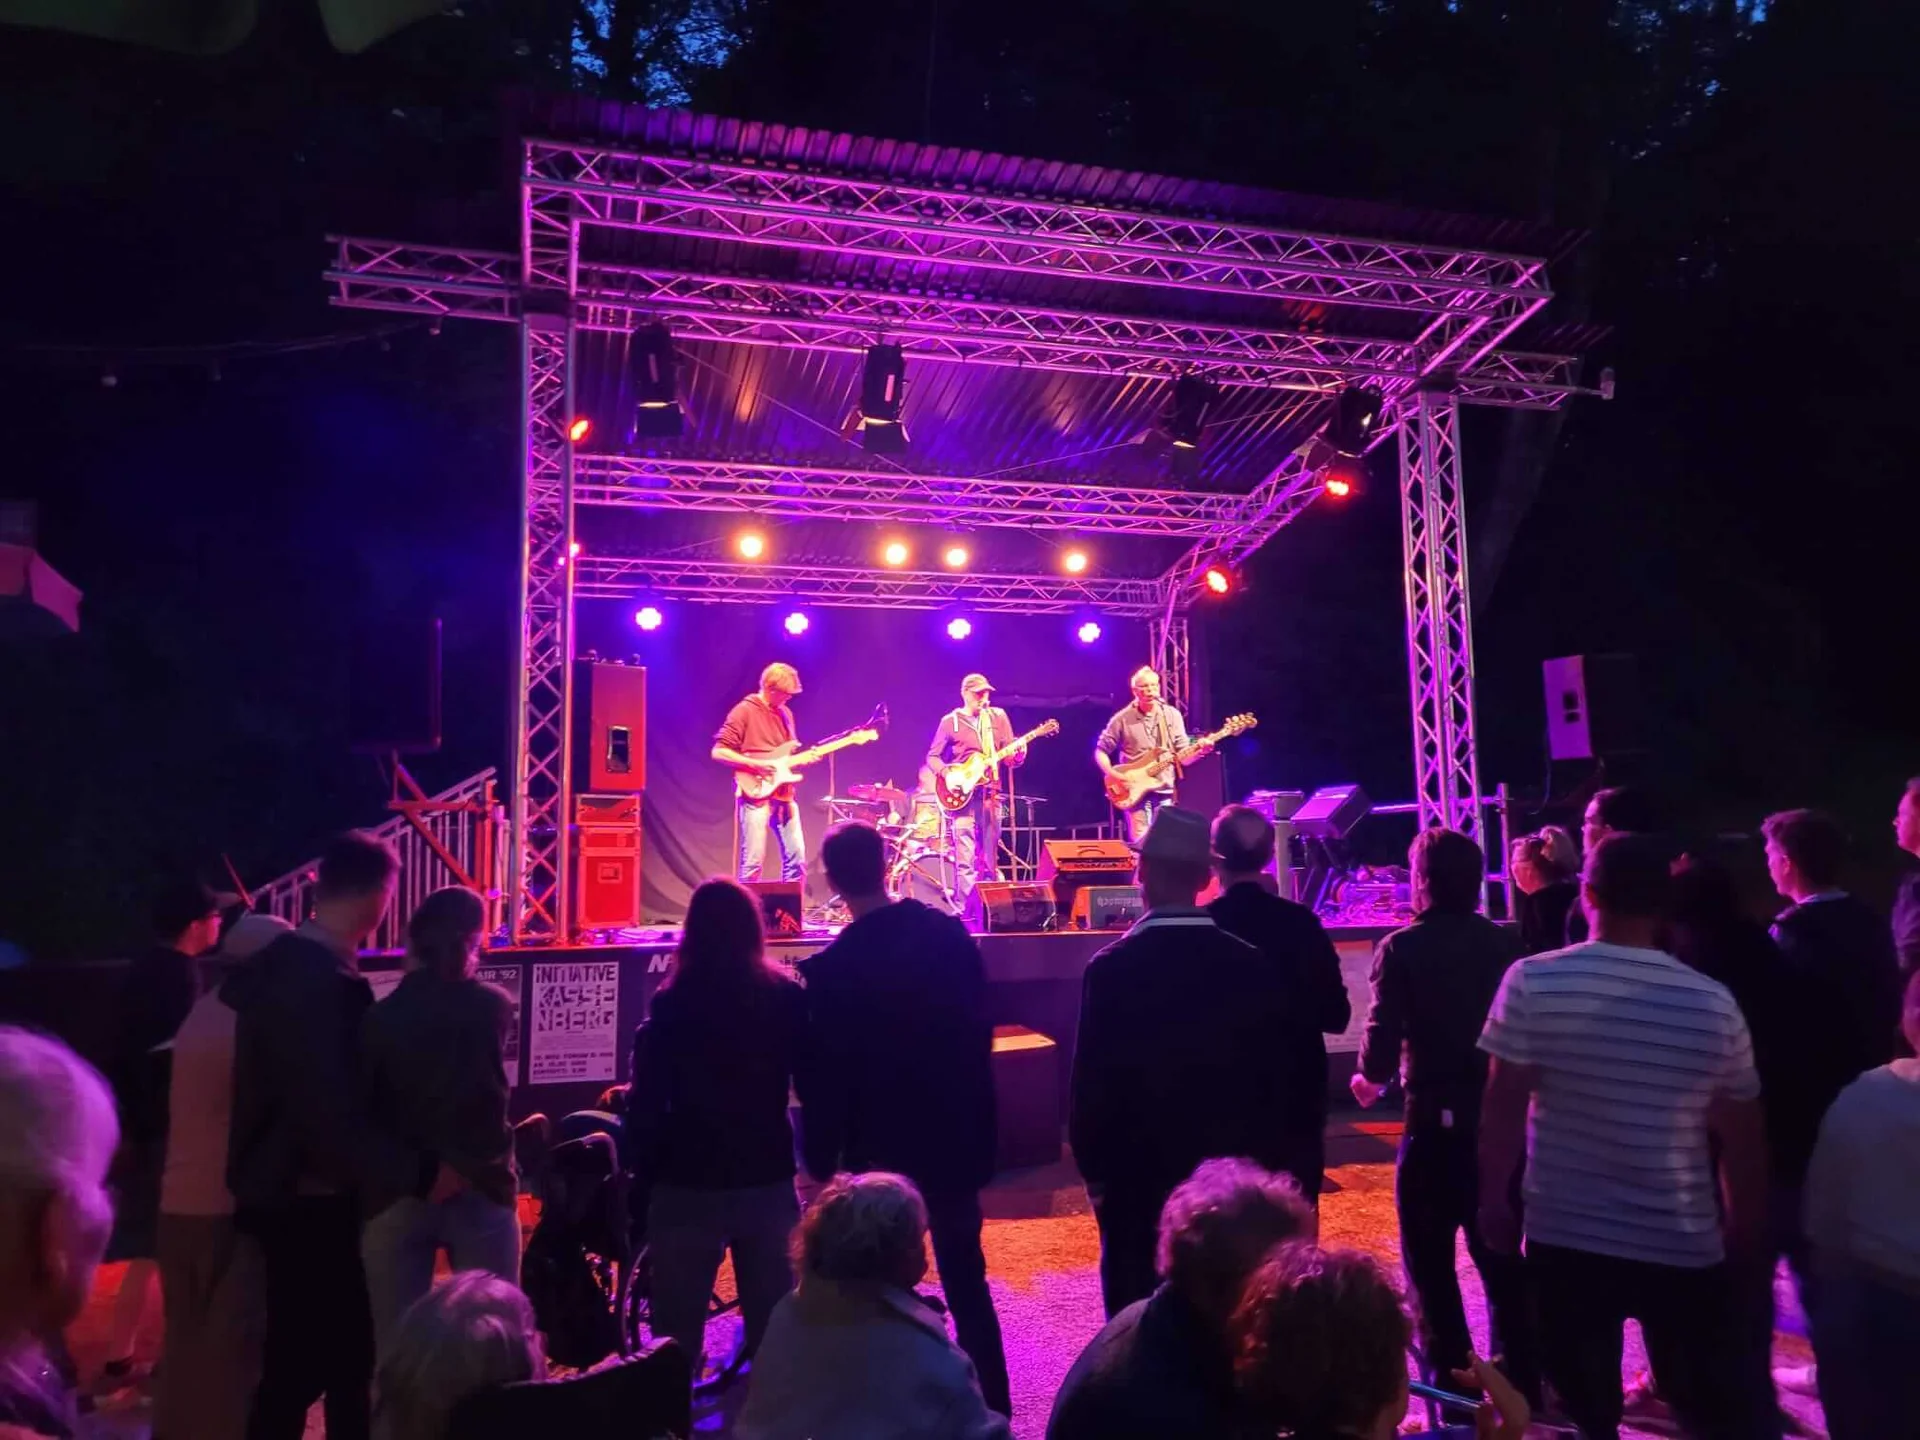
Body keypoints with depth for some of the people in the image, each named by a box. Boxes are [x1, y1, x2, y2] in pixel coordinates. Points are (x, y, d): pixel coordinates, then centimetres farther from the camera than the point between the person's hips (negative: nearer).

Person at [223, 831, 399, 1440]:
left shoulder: (284, 965, 5)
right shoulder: (325, 983, -25)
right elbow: (332, 1120, -28)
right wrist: (421, 1175, -21)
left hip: (292, 1195, 9)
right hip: (310, 1204, -9)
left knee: (342, 1350, 18)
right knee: (299, 1365, 6)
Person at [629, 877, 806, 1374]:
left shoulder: (671, 1004, -10)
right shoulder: (787, 997, -3)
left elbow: (648, 1098, -8)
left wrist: (644, 1165, 3)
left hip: (690, 1182, -2)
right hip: (769, 1178, 3)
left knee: (678, 1329, 12)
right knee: (774, 1325, 16)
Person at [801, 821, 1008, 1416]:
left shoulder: (831, 968, -18)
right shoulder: (950, 933, -6)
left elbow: (824, 1079, -13)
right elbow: (979, 1032, 2)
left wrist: (821, 1159, 1)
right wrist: (979, 1129, 12)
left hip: (881, 1149, -4)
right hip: (955, 1137, 4)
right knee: (966, 1278, 20)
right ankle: (992, 1402, 29)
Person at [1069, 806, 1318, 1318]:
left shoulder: (1112, 969, -14)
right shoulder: (1254, 964, -5)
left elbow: (1092, 1084, -11)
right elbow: (1282, 1074, 1)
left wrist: (1094, 1168, 3)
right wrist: (1269, 1159, 12)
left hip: (1140, 1179, -3)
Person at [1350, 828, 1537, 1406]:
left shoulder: (1402, 948, -10)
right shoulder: (1505, 944, -1)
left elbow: (1384, 1031, -15)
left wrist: (1371, 1078, 5)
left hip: (1434, 1119, -4)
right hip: (1500, 1117, 4)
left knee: (1431, 1261, 10)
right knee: (1502, 1257, 18)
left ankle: (1451, 1386, 14)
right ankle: (1520, 1384, 25)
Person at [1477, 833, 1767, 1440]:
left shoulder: (1533, 982, -13)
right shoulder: (1714, 1003, -8)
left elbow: (1502, 1108, -10)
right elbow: (1742, 1138, 1)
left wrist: (1493, 1201, 4)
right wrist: (1743, 1228, 17)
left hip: (1564, 1238, -1)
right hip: (1683, 1247, 1)